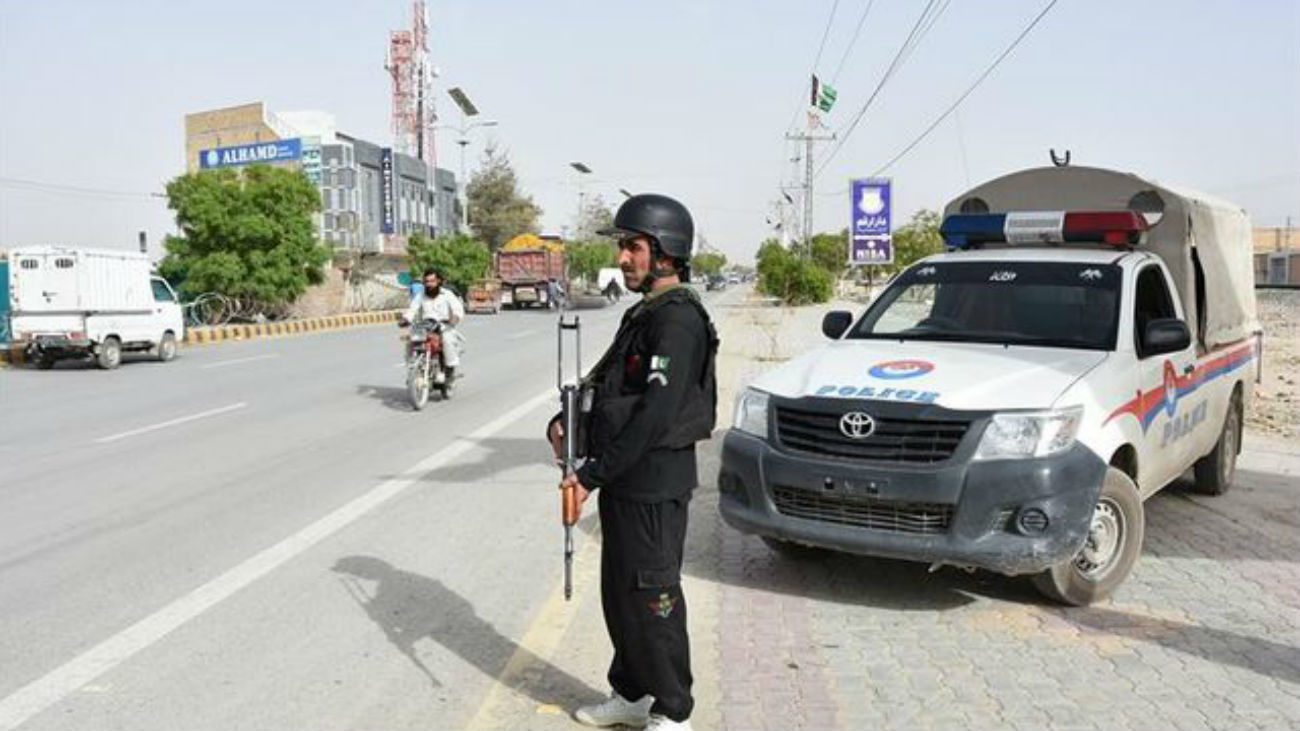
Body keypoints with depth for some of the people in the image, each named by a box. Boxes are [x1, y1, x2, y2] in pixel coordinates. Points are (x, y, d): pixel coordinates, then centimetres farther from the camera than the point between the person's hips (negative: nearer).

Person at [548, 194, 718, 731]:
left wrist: (593, 474, -19)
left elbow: (655, 415, -24)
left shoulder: (678, 320, -18)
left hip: (655, 481, -10)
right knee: (618, 592, 19)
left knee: (651, 599, 1)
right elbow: (606, 383, 19)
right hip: (625, 480, 10)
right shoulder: (644, 313, 14)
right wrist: (565, 422, 2)